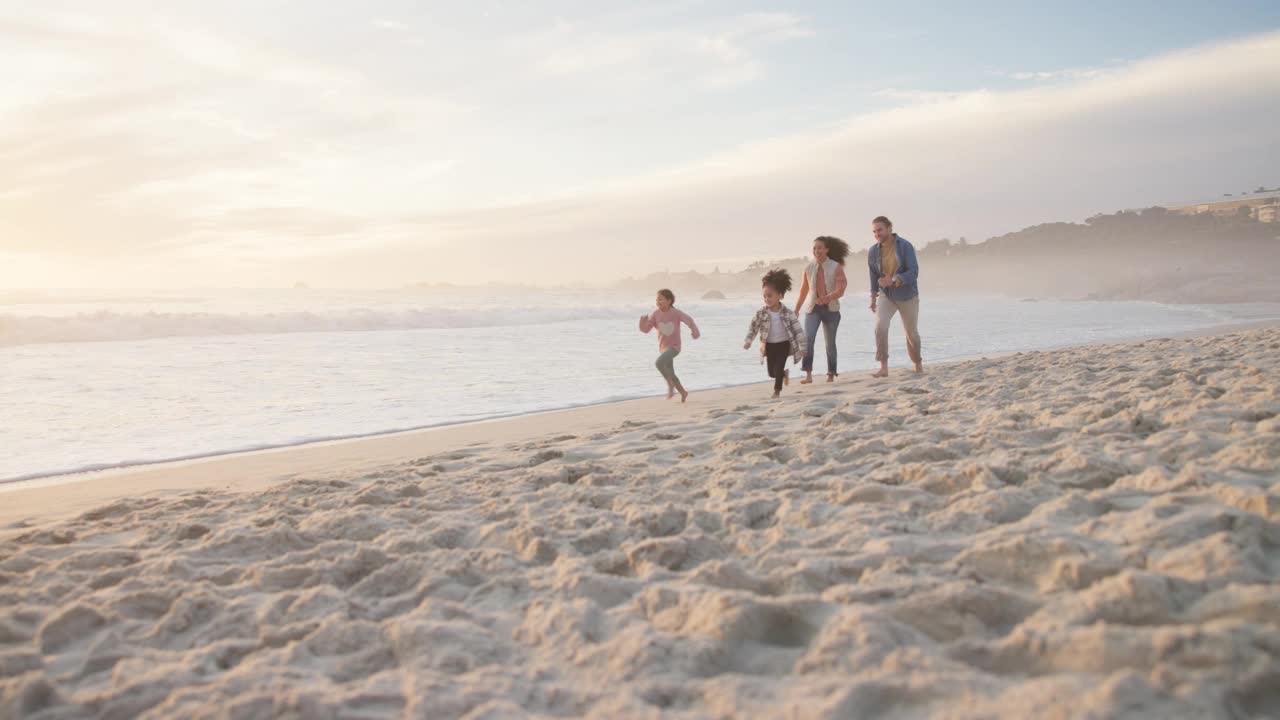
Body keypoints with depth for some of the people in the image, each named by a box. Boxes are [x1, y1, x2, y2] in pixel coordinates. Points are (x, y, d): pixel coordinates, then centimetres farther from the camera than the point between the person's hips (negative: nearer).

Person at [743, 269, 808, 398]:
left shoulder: (787, 313, -17)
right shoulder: (761, 313, -12)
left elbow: (798, 329, -13)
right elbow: (753, 327, 1)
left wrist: (802, 346, -14)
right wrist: (748, 341, -6)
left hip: (783, 344, -3)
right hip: (769, 345, 3)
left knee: (778, 368, -11)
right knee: (771, 372, 9)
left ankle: (777, 390, 6)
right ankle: (784, 374, 42)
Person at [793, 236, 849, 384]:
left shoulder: (836, 268, -7)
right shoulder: (809, 268, 2)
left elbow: (840, 291, -16)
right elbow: (803, 291, 13)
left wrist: (827, 298, -35)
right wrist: (796, 310, 17)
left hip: (831, 309, -1)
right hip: (813, 308, 1)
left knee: (830, 343, 8)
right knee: (808, 338, -18)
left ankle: (831, 374, 24)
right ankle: (808, 374, -20)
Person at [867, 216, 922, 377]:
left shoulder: (905, 246, -17)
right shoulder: (873, 252, -6)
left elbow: (913, 272, -23)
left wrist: (893, 280, -38)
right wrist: (873, 298, 15)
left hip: (908, 296, -2)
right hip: (886, 296, 2)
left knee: (912, 332, 11)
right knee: (880, 326, -22)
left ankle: (918, 364, 36)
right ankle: (884, 368, -20)